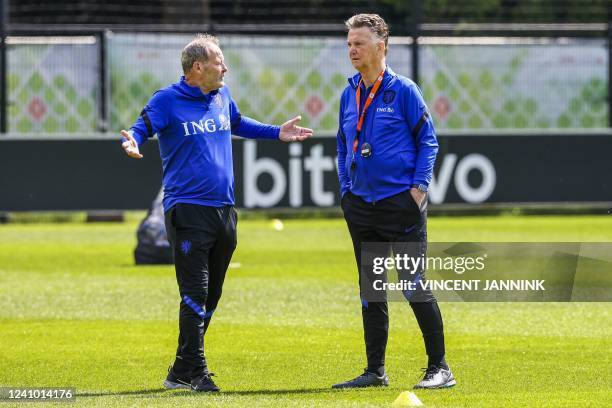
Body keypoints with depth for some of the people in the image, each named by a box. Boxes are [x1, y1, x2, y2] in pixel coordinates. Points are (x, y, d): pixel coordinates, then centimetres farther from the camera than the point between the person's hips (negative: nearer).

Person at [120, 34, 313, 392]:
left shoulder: (222, 97, 13)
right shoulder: (168, 100, -7)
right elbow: (141, 129, -10)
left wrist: (277, 133, 31)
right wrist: (131, 143, -33)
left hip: (224, 211, 7)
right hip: (188, 211, -7)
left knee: (210, 296, 11)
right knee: (195, 294, -12)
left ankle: (181, 372, 20)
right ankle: (195, 371, -9)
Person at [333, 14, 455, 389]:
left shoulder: (403, 90, -5)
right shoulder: (349, 95, 11)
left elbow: (427, 140, -3)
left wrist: (419, 186, -11)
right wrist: (346, 189, 10)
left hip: (402, 204, -6)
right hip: (361, 205, 6)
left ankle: (440, 368, 0)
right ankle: (375, 370, 15)